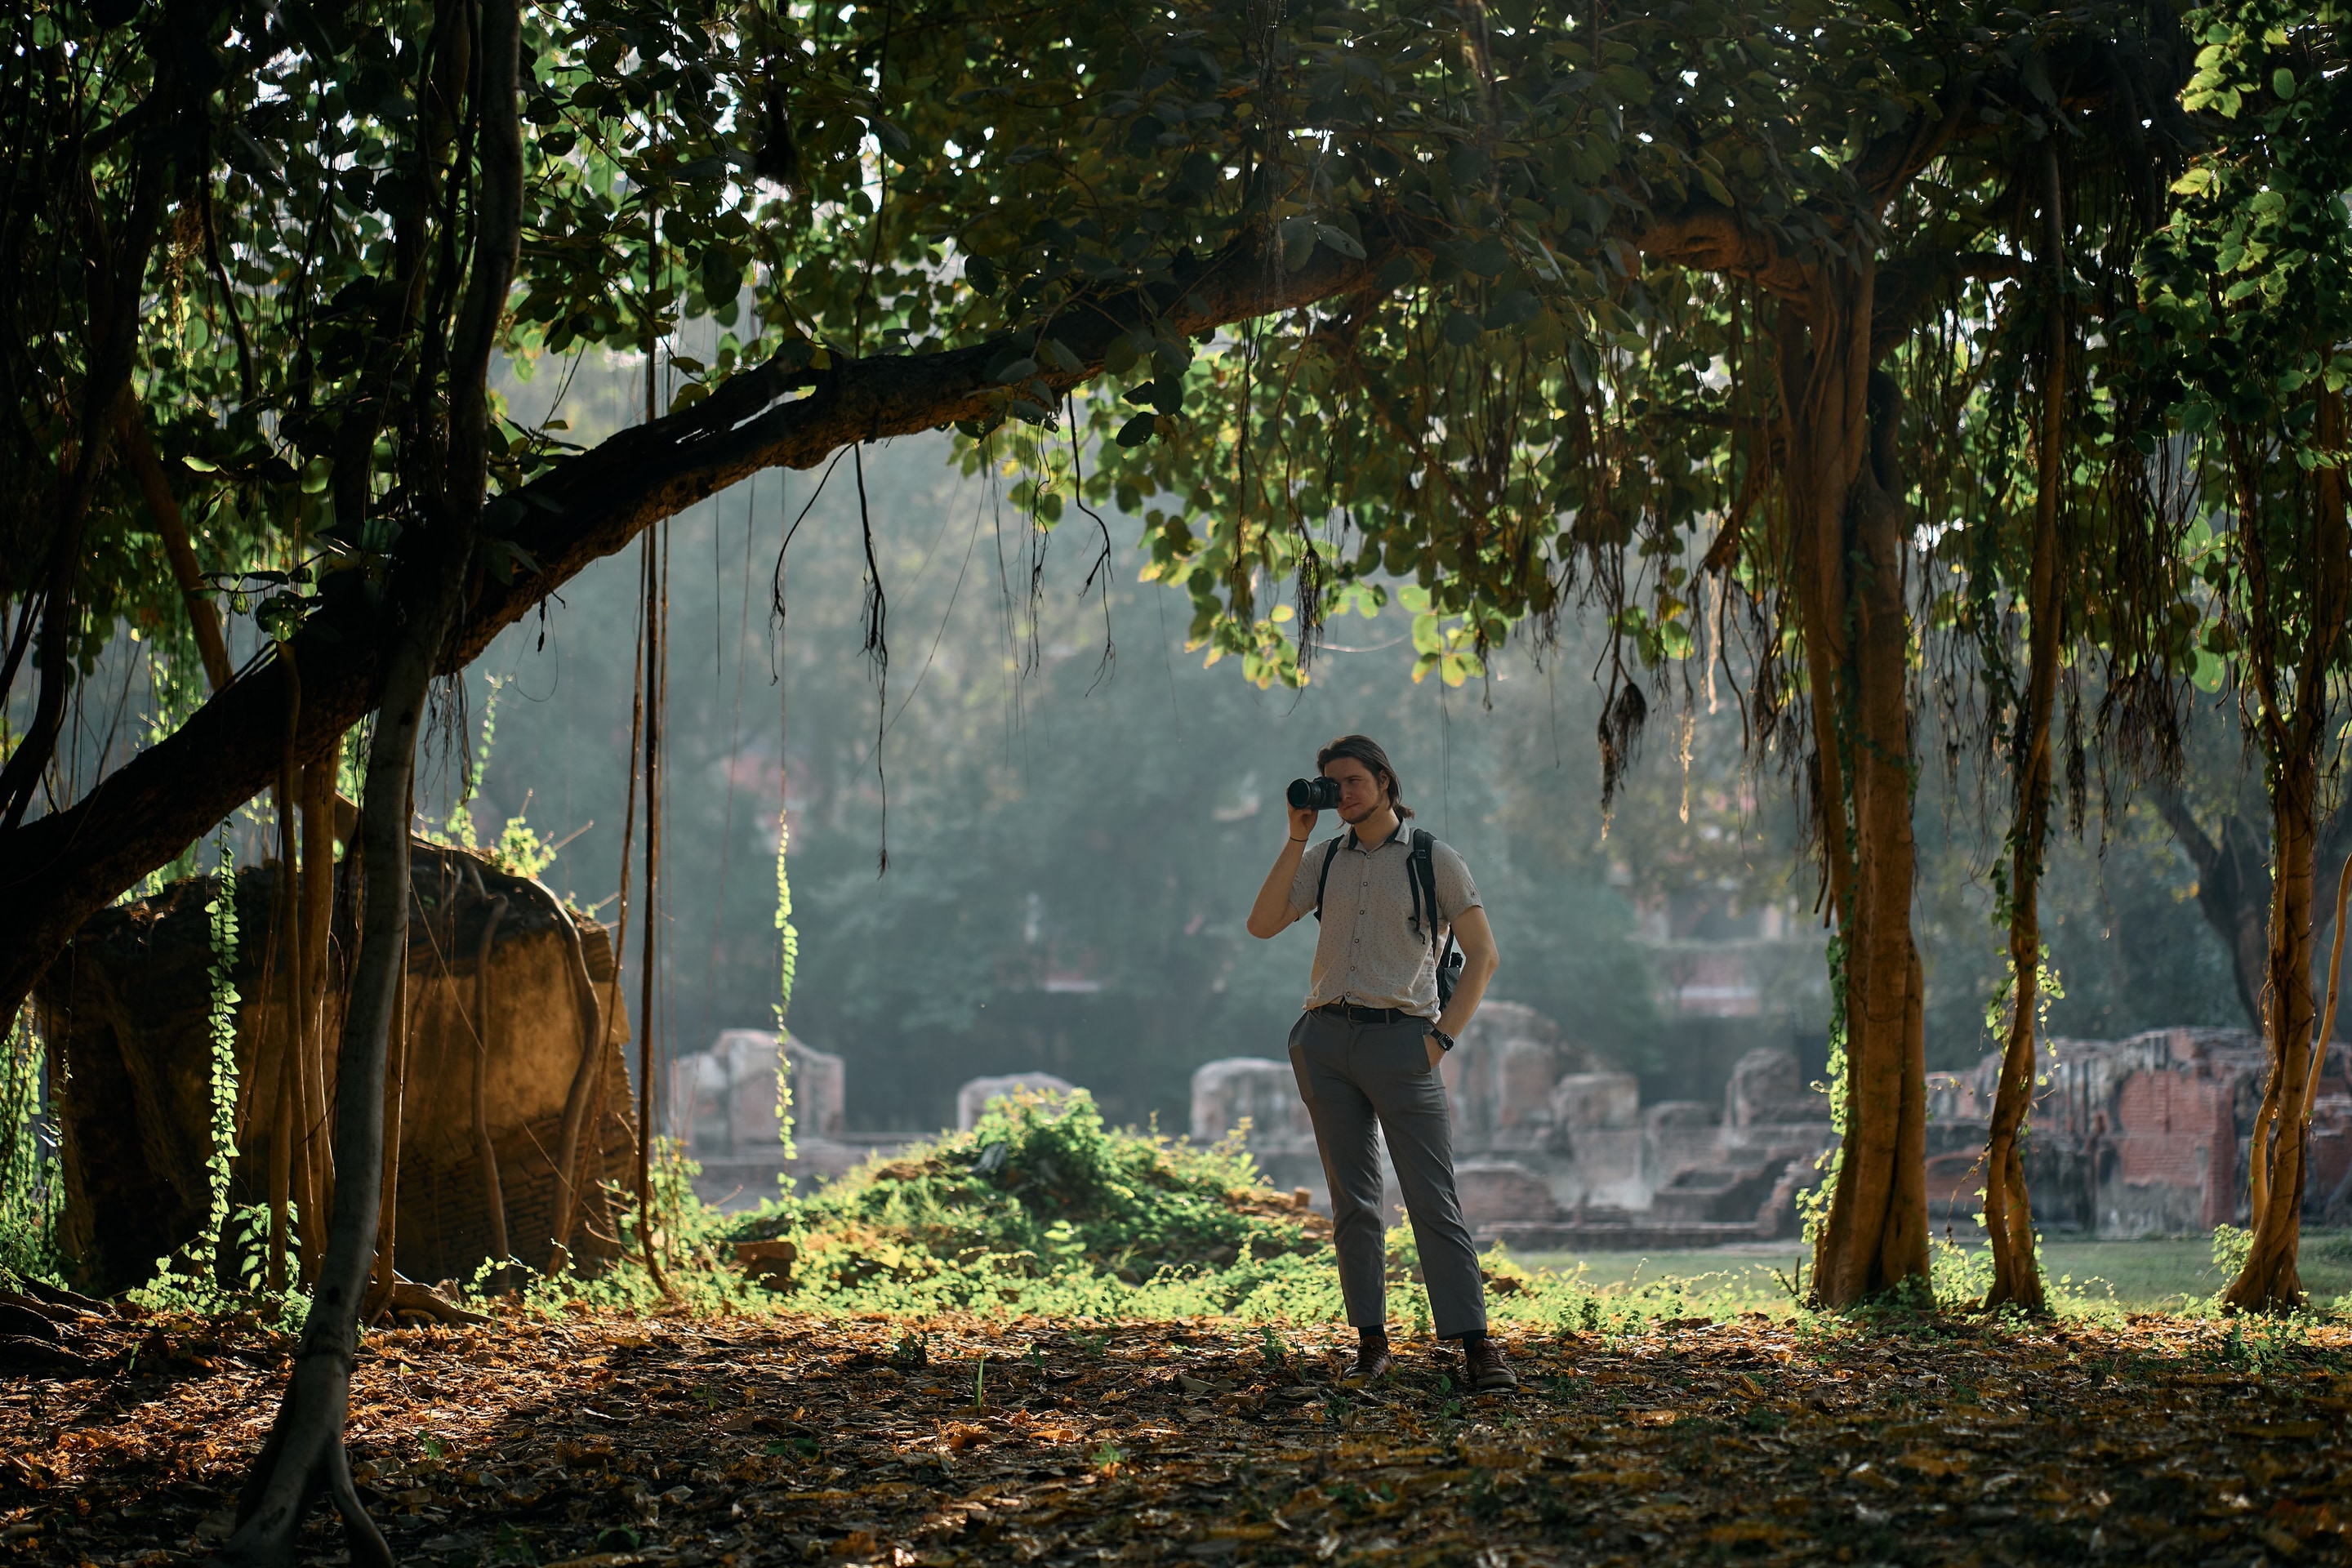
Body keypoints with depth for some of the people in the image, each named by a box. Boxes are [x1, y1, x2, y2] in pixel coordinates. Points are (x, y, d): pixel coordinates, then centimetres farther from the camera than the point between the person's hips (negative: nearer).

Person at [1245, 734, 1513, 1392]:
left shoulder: (1433, 860, 3)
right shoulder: (1325, 859, 13)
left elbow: (1482, 956, 3)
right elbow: (1262, 924, 2)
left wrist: (1442, 1037, -7)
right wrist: (1297, 839, -2)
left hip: (1400, 1040, -4)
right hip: (1327, 1040, 4)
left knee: (1434, 1200, -9)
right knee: (1353, 1201, 4)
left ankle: (1476, 1347, -11)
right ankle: (1372, 1343, 9)